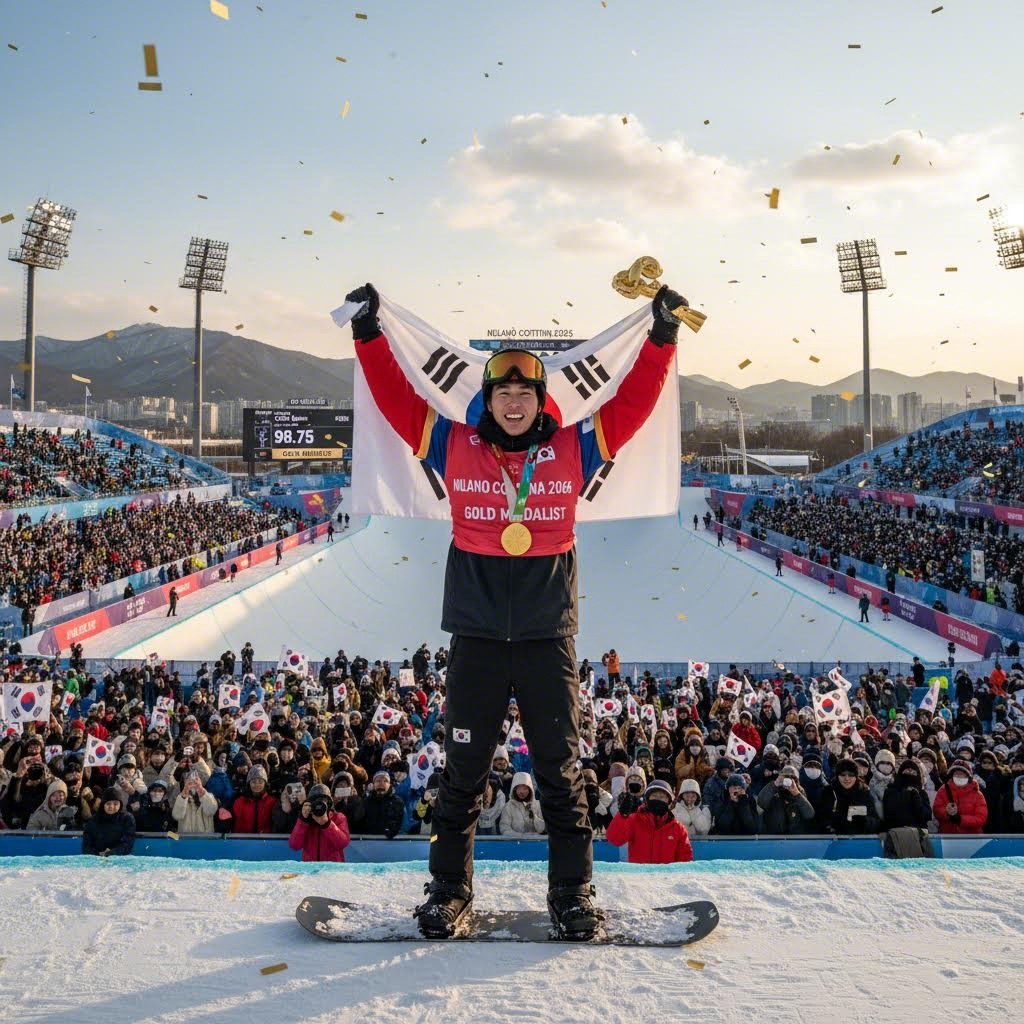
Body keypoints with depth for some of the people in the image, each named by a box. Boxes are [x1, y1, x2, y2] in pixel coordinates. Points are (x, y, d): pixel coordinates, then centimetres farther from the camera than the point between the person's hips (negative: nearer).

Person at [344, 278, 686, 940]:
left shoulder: (574, 448, 3)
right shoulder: (453, 446, 3)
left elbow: (634, 400, 5)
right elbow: (396, 395, 4)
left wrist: (662, 337, 0)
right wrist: (369, 334, 0)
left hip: (548, 637, 0)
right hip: (476, 636, 0)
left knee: (560, 771, 8)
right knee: (464, 771, 9)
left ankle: (573, 891, 22)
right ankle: (450, 886, 25)